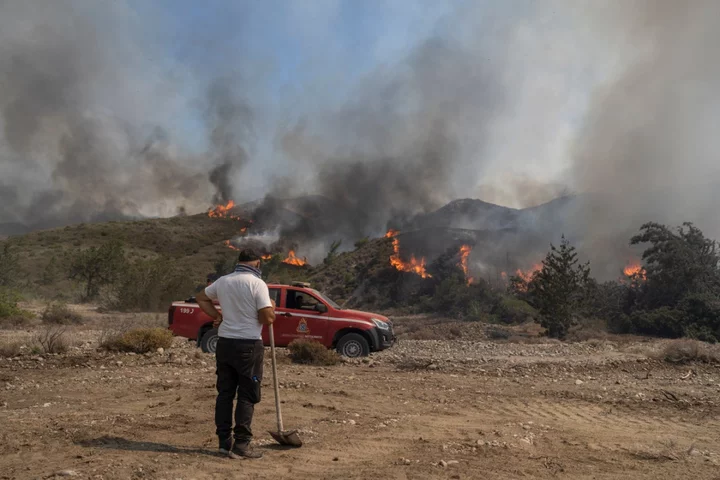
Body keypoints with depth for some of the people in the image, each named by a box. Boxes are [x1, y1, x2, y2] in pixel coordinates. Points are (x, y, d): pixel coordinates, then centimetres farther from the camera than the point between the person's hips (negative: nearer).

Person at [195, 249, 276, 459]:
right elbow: (268, 318, -16)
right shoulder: (257, 284, -12)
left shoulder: (223, 281, 7)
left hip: (225, 343, 6)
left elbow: (201, 298, 23)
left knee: (225, 392, 12)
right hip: (248, 345, -6)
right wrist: (272, 307, 4)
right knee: (247, 396, 3)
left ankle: (225, 441, 18)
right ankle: (241, 444, 4)